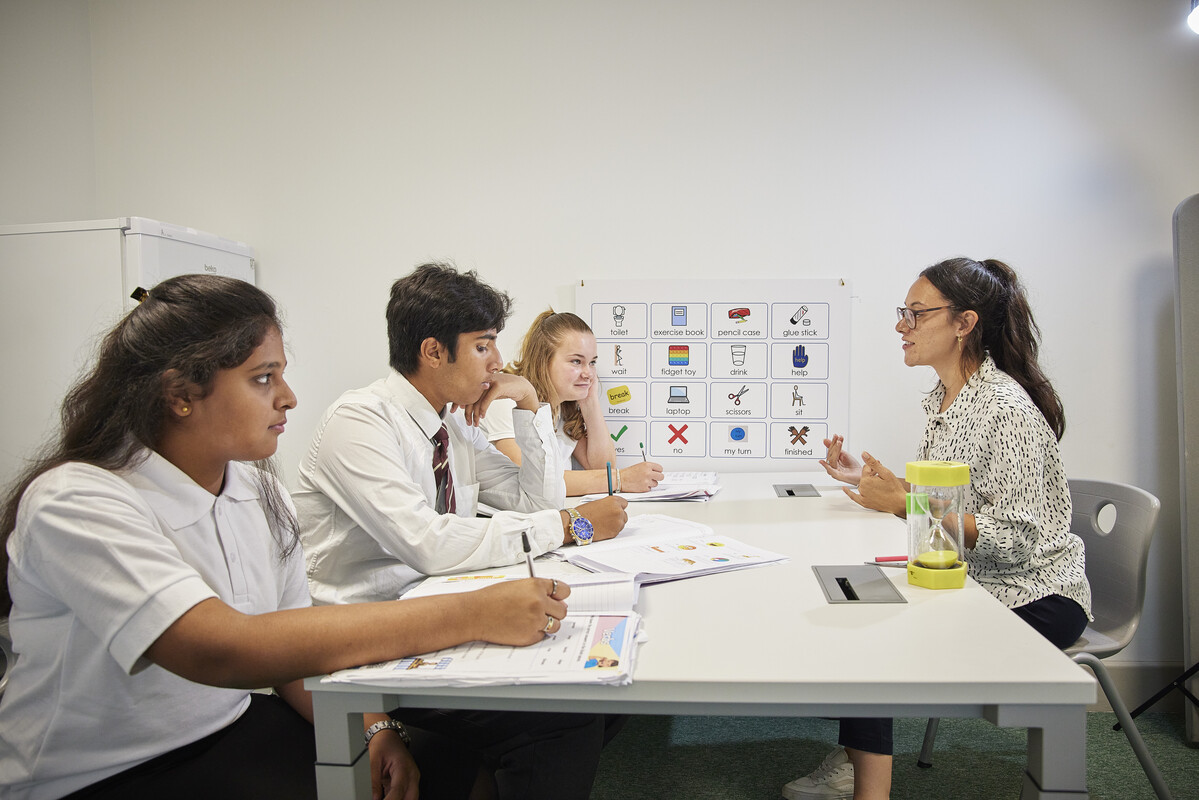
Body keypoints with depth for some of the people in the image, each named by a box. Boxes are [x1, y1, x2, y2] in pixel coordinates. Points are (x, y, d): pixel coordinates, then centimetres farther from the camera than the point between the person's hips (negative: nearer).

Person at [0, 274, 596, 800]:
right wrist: (471, 614, -38)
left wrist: (368, 730, -16)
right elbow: (220, 651, -36)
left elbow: (295, 642, 4)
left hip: (237, 728, 6)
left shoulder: (258, 490, 1)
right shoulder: (74, 503, -22)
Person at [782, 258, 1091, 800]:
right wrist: (866, 478, -1)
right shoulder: (944, 398, 6)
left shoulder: (1006, 408, -22)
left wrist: (904, 502, -27)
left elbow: (1014, 540, -25)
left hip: (1034, 598, -8)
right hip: (973, 582, 8)